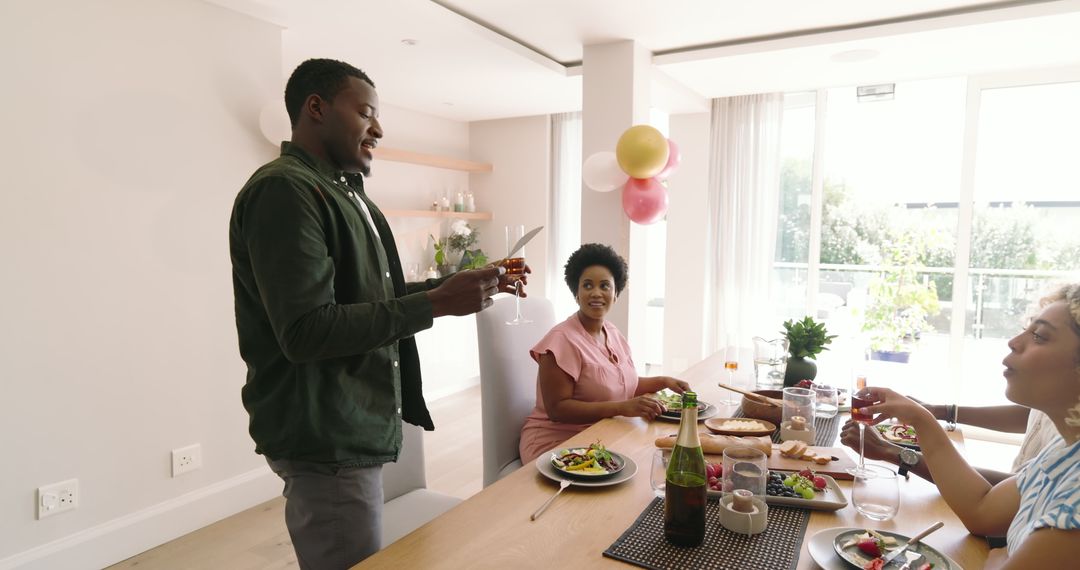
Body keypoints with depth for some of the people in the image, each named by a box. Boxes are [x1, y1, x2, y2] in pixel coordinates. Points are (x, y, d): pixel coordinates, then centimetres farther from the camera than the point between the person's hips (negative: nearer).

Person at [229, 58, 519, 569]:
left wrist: (461, 283, 7)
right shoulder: (284, 189, -18)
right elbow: (306, 332, -26)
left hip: (352, 429, 10)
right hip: (324, 441, -10)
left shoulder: (341, 192, 14)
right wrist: (436, 303, -25)